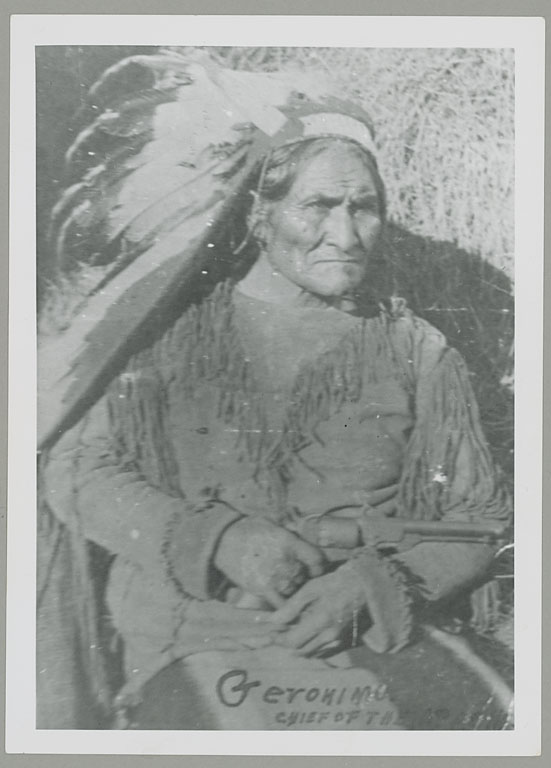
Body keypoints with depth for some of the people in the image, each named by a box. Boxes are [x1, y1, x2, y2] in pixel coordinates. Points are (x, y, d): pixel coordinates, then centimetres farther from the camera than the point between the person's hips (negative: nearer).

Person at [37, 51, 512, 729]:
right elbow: (74, 471, 1)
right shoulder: (178, 330, 3)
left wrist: (374, 583, -12)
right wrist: (219, 537, -14)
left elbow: (481, 520, 7)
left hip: (366, 654, 1)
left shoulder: (418, 353, 6)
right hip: (188, 649, 0)